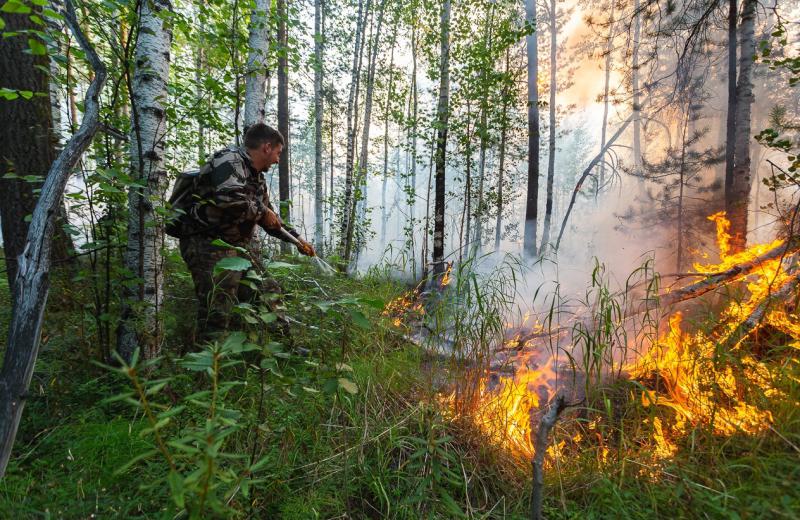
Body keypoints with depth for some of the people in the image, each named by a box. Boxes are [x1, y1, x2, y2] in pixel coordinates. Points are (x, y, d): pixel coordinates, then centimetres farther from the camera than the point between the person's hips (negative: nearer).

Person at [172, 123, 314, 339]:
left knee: (269, 292, 9)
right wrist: (261, 212, -13)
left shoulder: (257, 178, 19)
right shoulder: (230, 159, -11)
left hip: (237, 246, 10)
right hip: (208, 243, -9)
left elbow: (269, 216, 29)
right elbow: (231, 200, -30)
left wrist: (296, 238, 28)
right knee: (218, 308, -13)